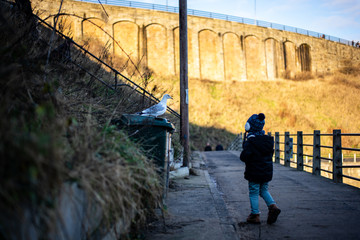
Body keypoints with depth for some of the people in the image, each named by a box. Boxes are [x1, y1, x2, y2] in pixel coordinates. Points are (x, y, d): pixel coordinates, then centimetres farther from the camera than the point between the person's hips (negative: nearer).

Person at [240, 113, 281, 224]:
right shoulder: (268, 140, 4)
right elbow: (270, 154, 13)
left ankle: (255, 215, 10)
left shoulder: (250, 141, -17)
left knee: (253, 193, 5)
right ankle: (273, 206, 2)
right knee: (264, 190, 21)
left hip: (254, 173, -6)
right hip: (267, 171, 6)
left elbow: (244, 156, -22)